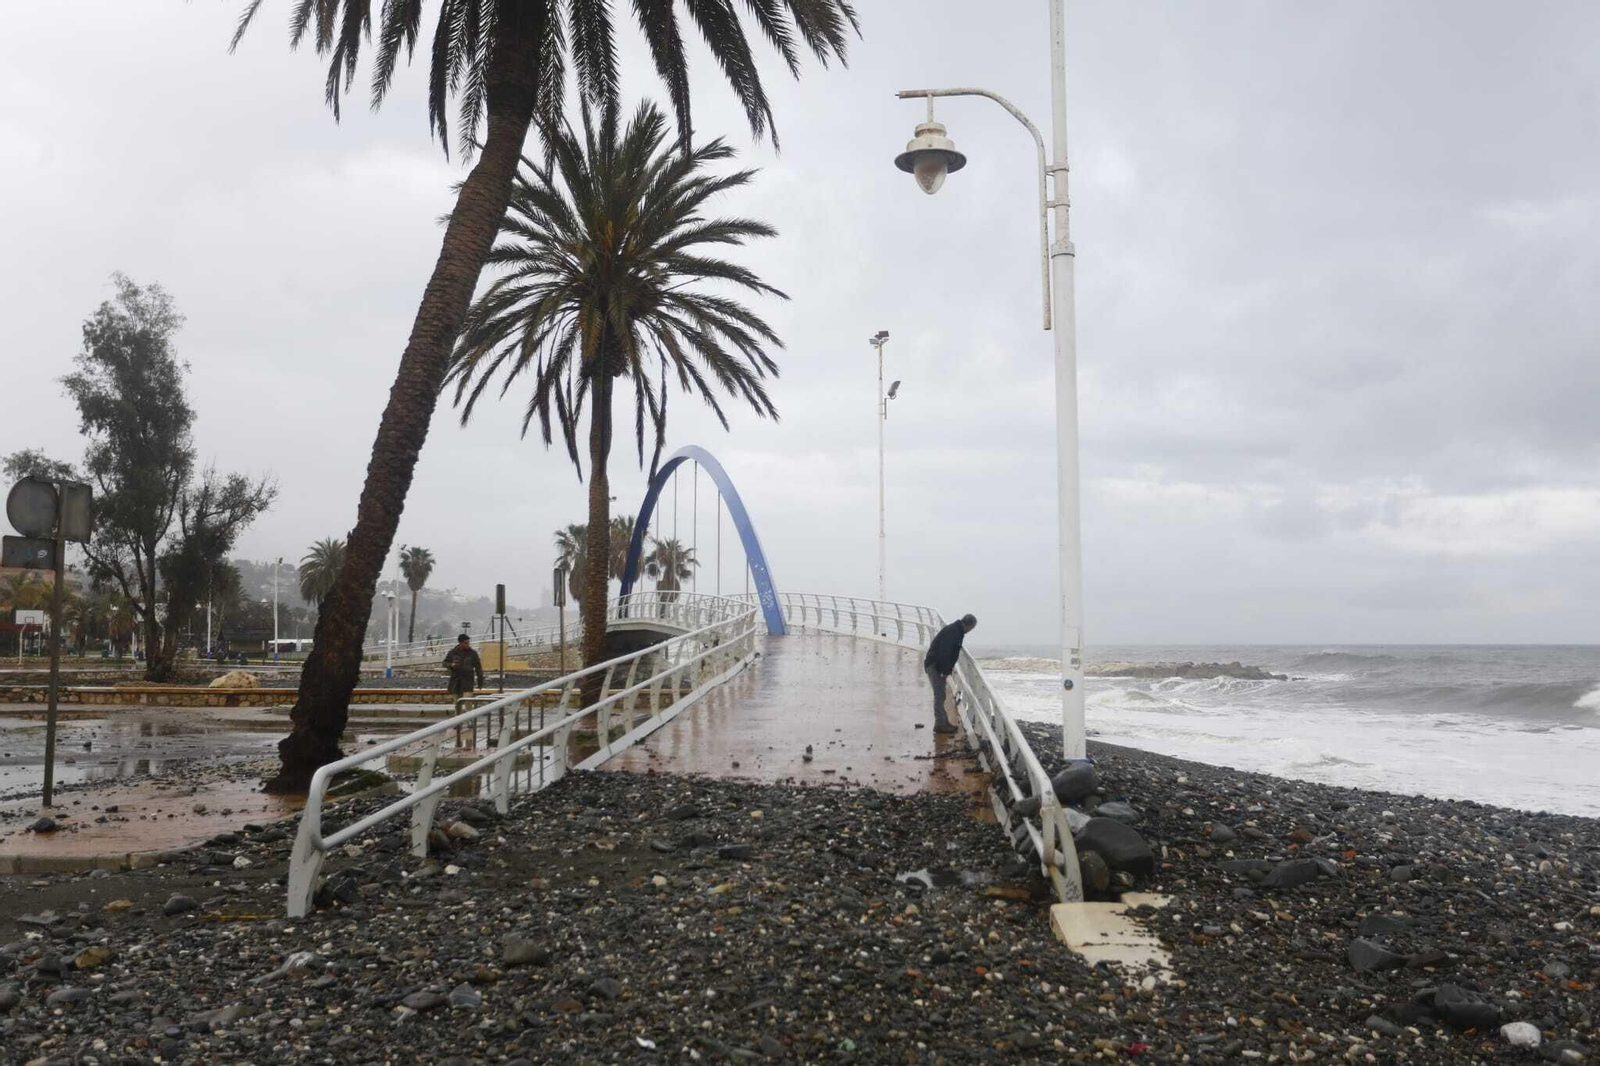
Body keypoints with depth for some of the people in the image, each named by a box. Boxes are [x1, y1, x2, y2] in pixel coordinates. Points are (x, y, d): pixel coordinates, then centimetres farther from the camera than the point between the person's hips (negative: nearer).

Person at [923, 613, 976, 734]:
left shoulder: (957, 631, 12)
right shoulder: (951, 631, -21)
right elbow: (943, 653, -27)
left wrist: (948, 669, 11)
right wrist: (946, 671, -20)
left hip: (938, 666, 10)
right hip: (934, 665, -10)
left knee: (940, 695, 15)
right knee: (939, 695, -7)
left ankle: (943, 722, 22)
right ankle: (940, 724, -3)